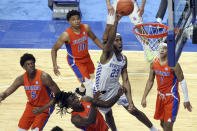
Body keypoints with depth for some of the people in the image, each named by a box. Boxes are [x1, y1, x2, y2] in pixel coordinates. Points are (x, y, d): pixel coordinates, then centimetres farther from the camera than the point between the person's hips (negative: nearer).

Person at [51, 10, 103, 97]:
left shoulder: (86, 28, -17)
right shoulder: (66, 35, -30)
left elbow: (94, 38, 5)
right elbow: (54, 49, -19)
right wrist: (55, 65, -28)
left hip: (86, 57, 7)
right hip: (75, 61, -6)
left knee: (91, 76, 29)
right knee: (89, 84, -14)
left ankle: (81, 90, 59)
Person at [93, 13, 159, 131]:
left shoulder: (124, 59, -1)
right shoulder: (107, 53, -19)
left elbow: (125, 81, -2)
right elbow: (110, 39, -41)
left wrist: (130, 101, -10)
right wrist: (116, 21, -56)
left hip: (115, 88, 4)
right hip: (101, 92, -4)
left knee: (134, 110, 6)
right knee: (108, 114, 13)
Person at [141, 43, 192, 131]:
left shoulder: (173, 64, -19)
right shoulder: (154, 64, -2)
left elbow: (182, 82, -13)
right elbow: (150, 81, 10)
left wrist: (186, 100, -12)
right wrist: (144, 97, 8)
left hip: (171, 98, -6)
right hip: (160, 96, 6)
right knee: (162, 123, 18)